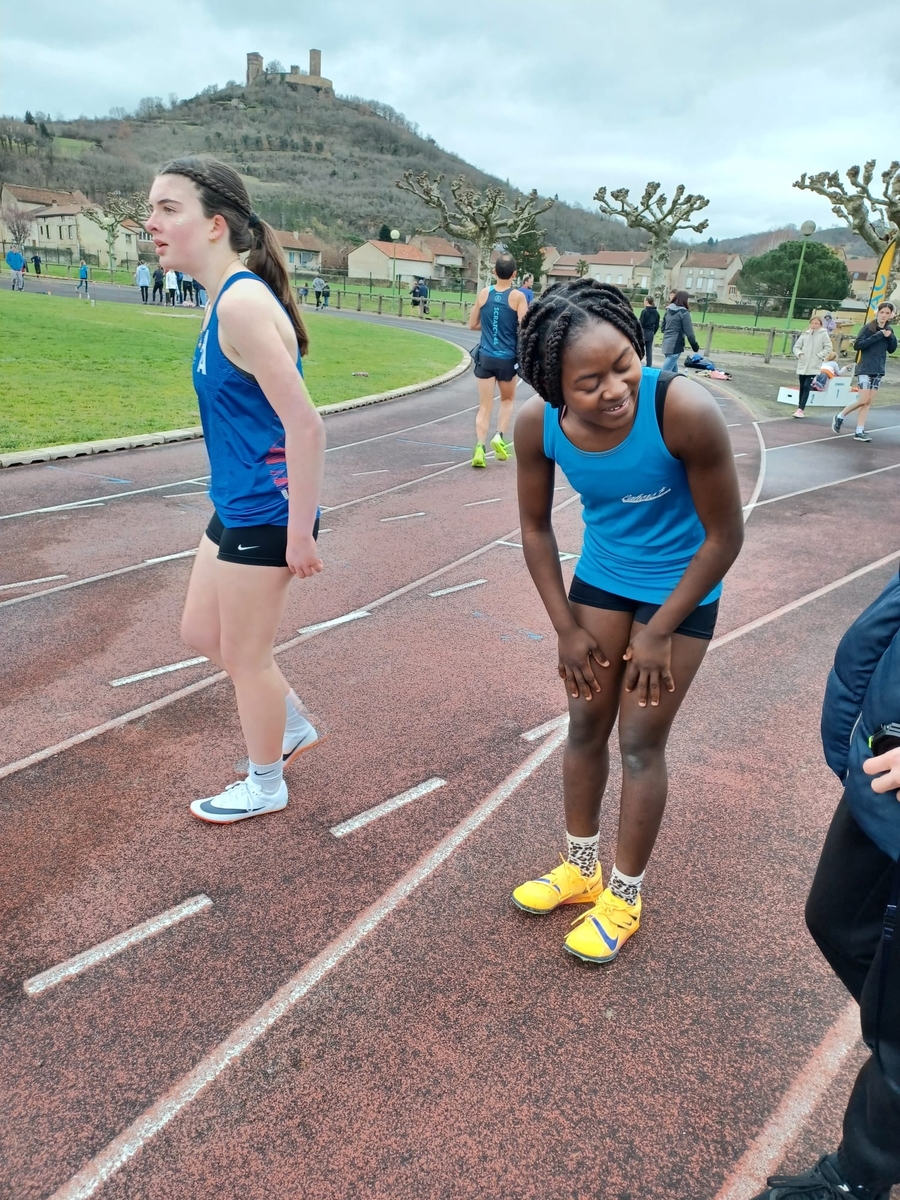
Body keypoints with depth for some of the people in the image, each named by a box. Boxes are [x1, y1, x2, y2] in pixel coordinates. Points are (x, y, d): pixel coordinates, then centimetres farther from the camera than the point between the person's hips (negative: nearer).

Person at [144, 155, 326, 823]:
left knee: (245, 655, 8)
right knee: (201, 631, 22)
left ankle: (265, 786, 33)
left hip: (264, 514, -10)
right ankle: (294, 727, 40)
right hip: (235, 505, 10)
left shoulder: (243, 303, -21)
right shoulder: (227, 298, 8)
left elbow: (306, 427, -25)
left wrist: (300, 534, -21)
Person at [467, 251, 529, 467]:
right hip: (507, 358, -1)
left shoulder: (484, 293, 2)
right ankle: (500, 436, 4)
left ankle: (480, 446, -14)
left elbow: (472, 324, 10)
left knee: (485, 406, 3)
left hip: (485, 357, 1)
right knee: (507, 400, 22)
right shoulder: (517, 296, -7)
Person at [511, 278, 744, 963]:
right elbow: (536, 527, -3)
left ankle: (624, 897, 26)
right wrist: (567, 628, -3)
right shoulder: (539, 424, -21)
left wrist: (659, 633, -14)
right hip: (600, 578, 4)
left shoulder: (684, 411, -32)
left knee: (641, 742, 3)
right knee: (586, 725, 13)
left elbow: (725, 535, -20)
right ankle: (582, 867, 37)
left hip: (680, 589, -4)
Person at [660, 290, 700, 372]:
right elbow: (689, 333, -10)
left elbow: (663, 328, 20)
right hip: (675, 346, -8)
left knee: (674, 370, 16)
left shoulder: (668, 310, 11)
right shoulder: (684, 312, -9)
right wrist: (696, 347, 0)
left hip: (666, 344, 8)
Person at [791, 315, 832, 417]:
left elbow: (828, 348, -2)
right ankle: (801, 408, 21)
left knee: (807, 387, -11)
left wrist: (819, 356, -11)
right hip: (802, 365, 4)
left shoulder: (823, 335, -3)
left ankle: (801, 409, -13)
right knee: (802, 387, 11)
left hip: (814, 367, -4)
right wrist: (798, 353, -8)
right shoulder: (805, 334, 5)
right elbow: (796, 346, 10)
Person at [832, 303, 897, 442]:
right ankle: (839, 417, 9)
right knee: (863, 400, -12)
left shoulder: (889, 330, 9)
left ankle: (859, 432, 4)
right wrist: (878, 336, -22)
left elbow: (892, 350, 11)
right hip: (865, 369, -6)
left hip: (879, 370, 6)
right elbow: (857, 345, -17)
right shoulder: (868, 328, -8)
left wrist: (891, 337, -8)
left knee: (868, 402, 3)